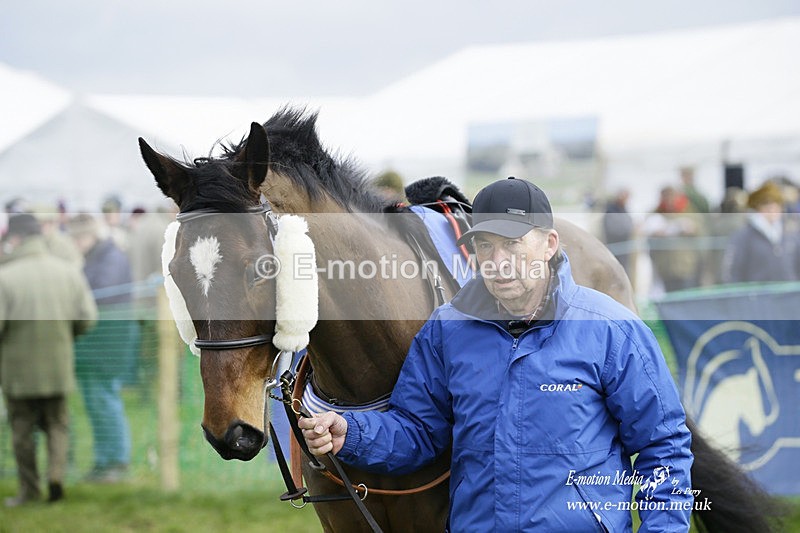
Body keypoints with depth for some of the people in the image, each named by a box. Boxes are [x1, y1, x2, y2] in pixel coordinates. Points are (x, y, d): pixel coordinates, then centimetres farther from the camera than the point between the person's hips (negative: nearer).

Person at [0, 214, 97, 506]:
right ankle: (56, 471, -5)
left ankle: (29, 490, 13)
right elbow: (87, 318, 1)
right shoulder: (69, 271, 0)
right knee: (57, 424, 16)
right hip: (58, 365, 3)